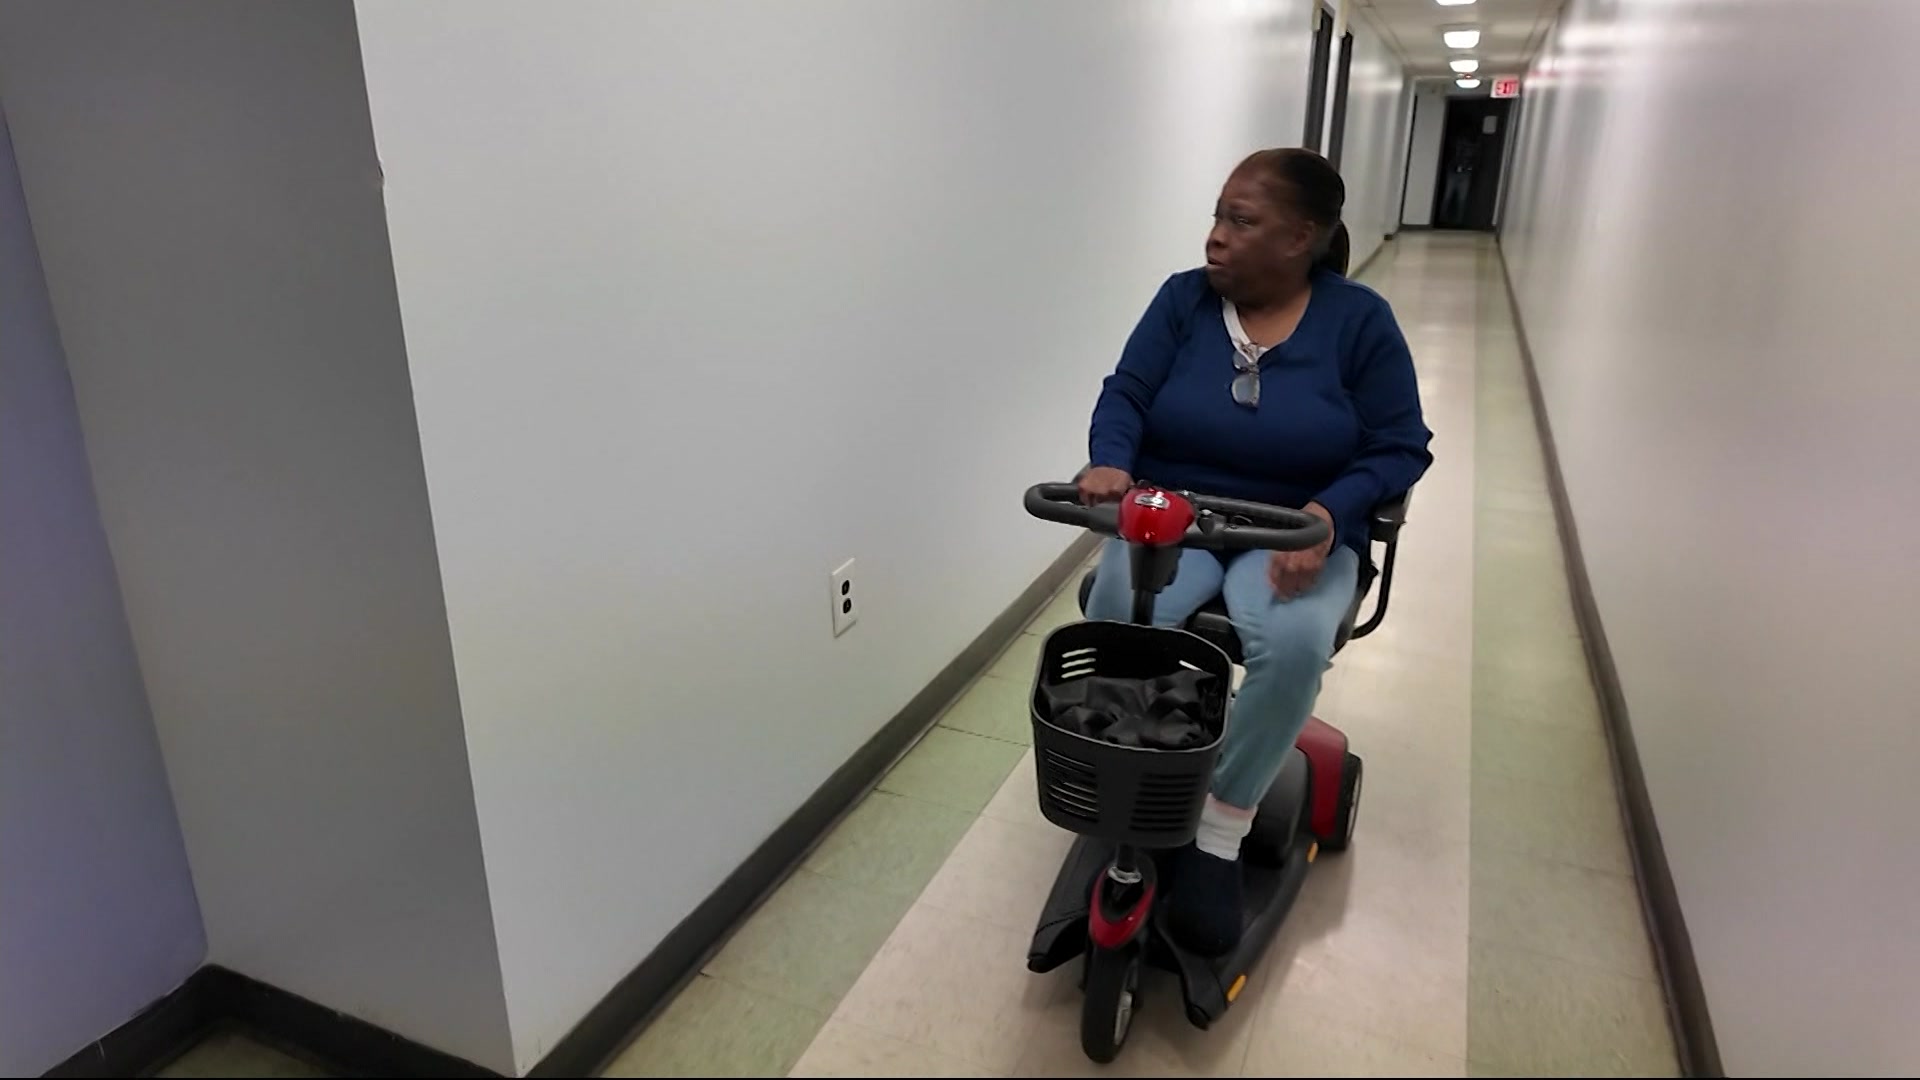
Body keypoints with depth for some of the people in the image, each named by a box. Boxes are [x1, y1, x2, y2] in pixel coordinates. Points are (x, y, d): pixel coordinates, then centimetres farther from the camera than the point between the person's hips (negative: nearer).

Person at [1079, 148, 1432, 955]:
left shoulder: (1358, 319, -3)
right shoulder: (1183, 298, 1)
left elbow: (1400, 449, -2)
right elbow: (1125, 394, -2)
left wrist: (1329, 513, -21)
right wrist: (1110, 463, -25)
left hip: (1295, 535, -1)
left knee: (1293, 643, -33)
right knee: (1114, 618, -30)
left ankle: (1217, 835, -12)